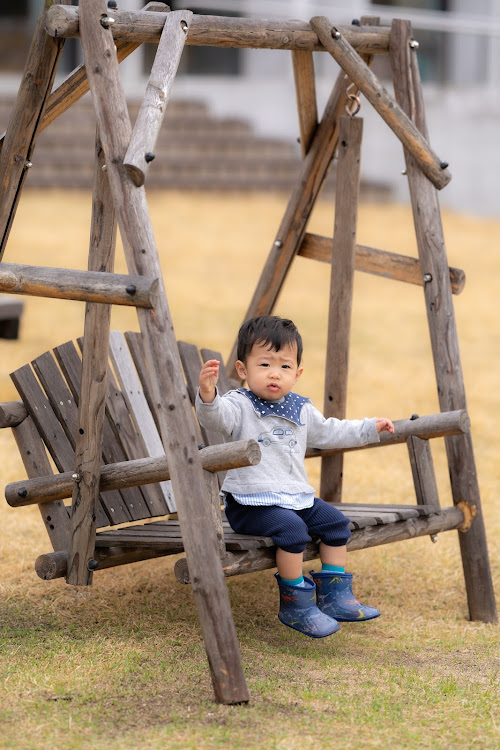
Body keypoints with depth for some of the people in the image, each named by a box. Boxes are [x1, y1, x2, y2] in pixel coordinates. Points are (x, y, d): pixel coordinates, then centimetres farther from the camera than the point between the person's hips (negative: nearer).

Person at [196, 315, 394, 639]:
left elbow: (328, 431, 30)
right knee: (291, 528, -29)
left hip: (296, 498, 8)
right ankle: (295, 604, -17)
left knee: (335, 522, 4)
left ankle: (335, 596, 14)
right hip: (252, 503, -8)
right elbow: (214, 417, -31)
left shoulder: (301, 410, 12)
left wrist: (368, 428, 32)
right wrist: (208, 394, -53)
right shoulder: (239, 406, -9)